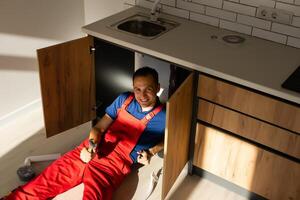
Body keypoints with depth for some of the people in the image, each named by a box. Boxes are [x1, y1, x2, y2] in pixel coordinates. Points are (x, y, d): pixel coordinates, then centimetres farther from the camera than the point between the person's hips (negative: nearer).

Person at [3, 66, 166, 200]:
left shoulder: (163, 118, 0)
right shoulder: (123, 100, 10)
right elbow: (98, 128, 11)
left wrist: (151, 151, -2)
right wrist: (91, 145, -10)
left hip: (115, 162, -5)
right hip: (94, 151, 5)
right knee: (47, 180, -10)